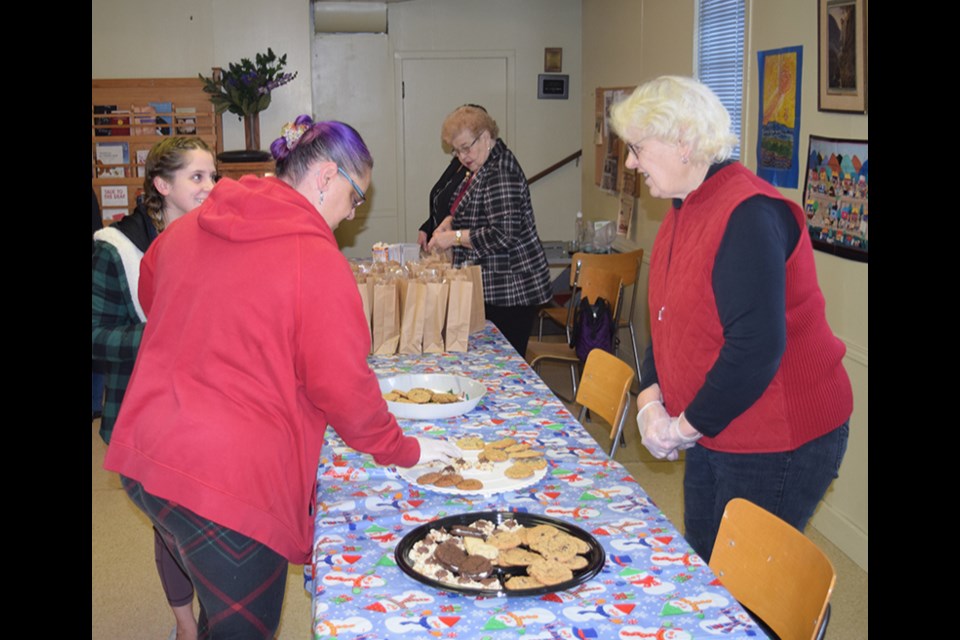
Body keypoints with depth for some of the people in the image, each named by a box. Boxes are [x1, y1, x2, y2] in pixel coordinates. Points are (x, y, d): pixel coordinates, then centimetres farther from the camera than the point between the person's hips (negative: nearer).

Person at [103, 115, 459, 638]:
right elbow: (341, 385, -13)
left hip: (143, 457, 8)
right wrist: (402, 450, 2)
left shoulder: (187, 228, 7)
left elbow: (150, 297, 26)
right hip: (231, 480, -8)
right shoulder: (315, 259, -15)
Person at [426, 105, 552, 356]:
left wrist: (454, 237, -17)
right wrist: (450, 220, 9)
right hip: (492, 289, 10)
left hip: (510, 290, -10)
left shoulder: (500, 174, -18)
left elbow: (503, 236, -25)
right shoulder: (482, 168, 14)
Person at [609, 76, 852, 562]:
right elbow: (668, 320, 14)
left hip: (778, 446, -9)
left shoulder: (747, 213, -23)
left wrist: (688, 425, -18)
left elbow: (756, 348, -29)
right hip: (713, 434, 9)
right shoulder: (686, 210, 8)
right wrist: (650, 399, -2)